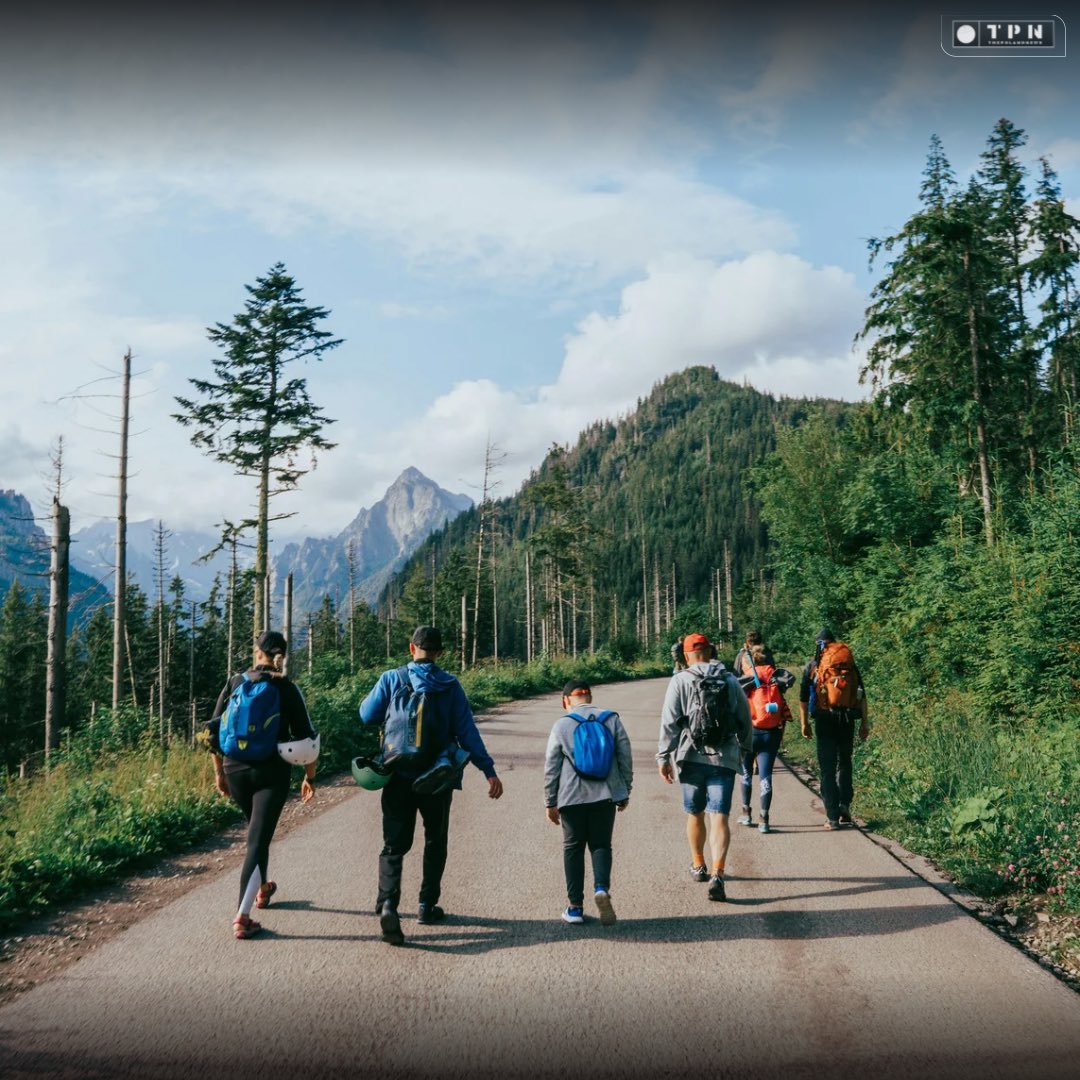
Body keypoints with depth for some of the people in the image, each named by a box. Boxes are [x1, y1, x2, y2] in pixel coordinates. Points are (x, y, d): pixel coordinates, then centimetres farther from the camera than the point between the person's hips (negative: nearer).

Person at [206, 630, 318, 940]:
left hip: (235, 770, 4)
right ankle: (242, 917, -11)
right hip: (272, 772, -3)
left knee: (257, 829, 26)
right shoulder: (287, 689, -5)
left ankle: (262, 889, 43)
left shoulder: (234, 684, 3)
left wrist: (219, 771, 14)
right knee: (258, 839, -3)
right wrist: (310, 778, 5)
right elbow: (305, 739, -6)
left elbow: (214, 731, 5)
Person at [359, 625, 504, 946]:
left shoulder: (391, 679, -4)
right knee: (435, 842, 19)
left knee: (394, 844, 3)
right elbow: (466, 731, -6)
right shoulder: (450, 685, -3)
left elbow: (367, 715, -1)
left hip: (398, 776, 0)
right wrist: (489, 770, -4)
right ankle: (427, 906, 23)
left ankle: (388, 903, -18)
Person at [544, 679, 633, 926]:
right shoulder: (612, 720, 2)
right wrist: (625, 792, 14)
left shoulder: (561, 725, -3)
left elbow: (551, 767, -1)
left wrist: (550, 802, 7)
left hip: (571, 797, -1)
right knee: (601, 845, 11)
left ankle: (575, 906, 11)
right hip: (605, 795, 1)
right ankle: (602, 888, -14)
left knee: (573, 848, 10)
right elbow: (625, 758, 4)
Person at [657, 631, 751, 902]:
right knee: (719, 817, -2)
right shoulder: (731, 681, 6)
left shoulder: (680, 681, -3)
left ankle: (698, 866, 33)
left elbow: (669, 722, -7)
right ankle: (717, 874, -17)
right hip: (724, 758, 1)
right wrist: (744, 746, 30)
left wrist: (663, 757, -3)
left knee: (694, 814, 17)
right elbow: (745, 719, 13)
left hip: (691, 757, -1)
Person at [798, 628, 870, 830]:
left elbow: (803, 698, 3)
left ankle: (833, 817, 1)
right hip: (847, 720, 2)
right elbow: (862, 695, 7)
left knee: (827, 768, 3)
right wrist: (864, 722, 12)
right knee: (844, 763, 21)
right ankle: (844, 804, 7)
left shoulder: (812, 667, 3)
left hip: (824, 720, -2)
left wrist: (805, 723, 11)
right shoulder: (849, 664, 8)